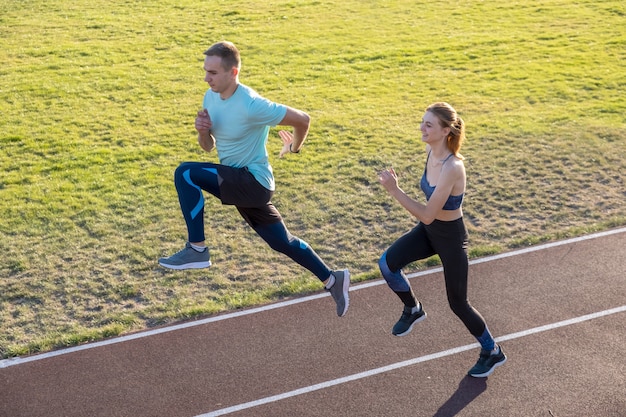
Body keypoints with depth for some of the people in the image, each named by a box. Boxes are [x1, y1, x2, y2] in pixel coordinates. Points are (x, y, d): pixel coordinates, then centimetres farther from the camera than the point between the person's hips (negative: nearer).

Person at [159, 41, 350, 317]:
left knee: (185, 174, -22)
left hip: (253, 181, -8)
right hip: (240, 183, 9)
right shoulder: (211, 96, 1)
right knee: (283, 243, 17)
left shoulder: (251, 105, -25)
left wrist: (294, 148, 3)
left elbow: (302, 119, -17)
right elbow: (208, 147, 11)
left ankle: (196, 250, -13)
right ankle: (332, 280, 32)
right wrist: (202, 131, -13)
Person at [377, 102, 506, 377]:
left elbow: (427, 215, -34)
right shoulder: (430, 151, -9)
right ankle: (412, 309, 16)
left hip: (451, 236, -7)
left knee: (458, 303, 9)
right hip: (428, 230, 7)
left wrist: (394, 190, -37)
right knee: (387, 263, -13)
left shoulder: (452, 167, -33)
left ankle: (492, 352, 34)